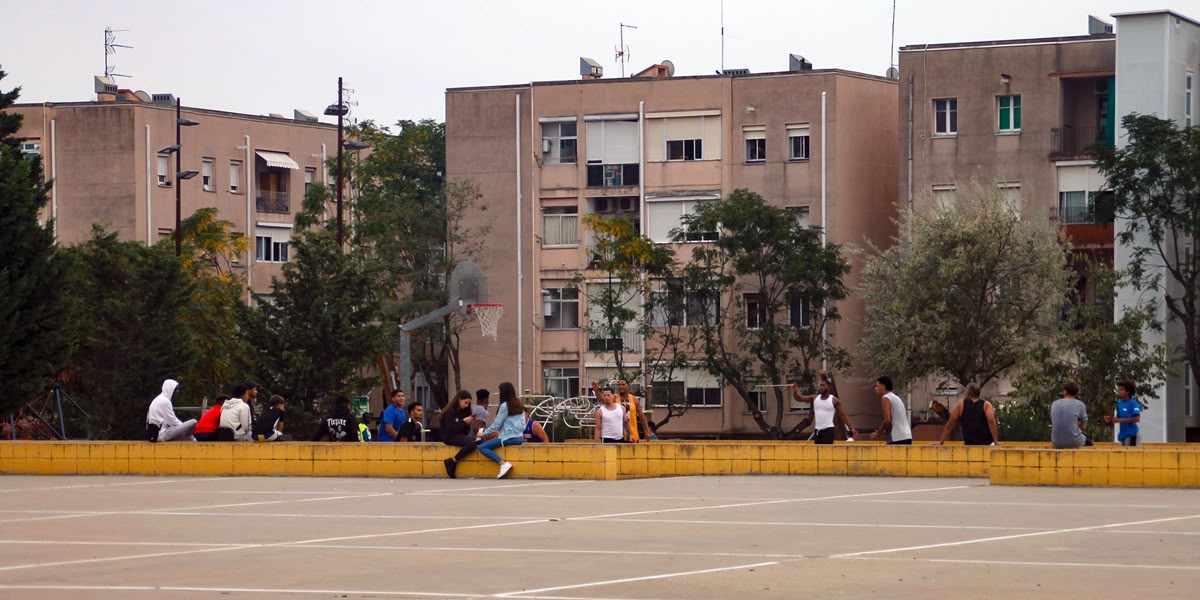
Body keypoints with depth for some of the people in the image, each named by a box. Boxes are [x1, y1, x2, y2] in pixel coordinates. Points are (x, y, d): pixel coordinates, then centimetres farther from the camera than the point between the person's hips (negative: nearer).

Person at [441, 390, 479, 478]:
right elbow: (450, 429, -18)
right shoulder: (450, 411, -9)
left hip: (460, 436, 8)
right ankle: (452, 462, -18)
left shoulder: (463, 411, 14)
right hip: (450, 437, -8)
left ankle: (452, 461, -15)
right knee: (471, 444, -32)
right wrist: (463, 421, -19)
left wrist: (469, 423, -2)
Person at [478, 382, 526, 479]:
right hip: (519, 437, 9)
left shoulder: (505, 406, -9)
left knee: (482, 447, -10)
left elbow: (497, 424, -7)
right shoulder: (519, 404, 13)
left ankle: (503, 464, -21)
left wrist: (484, 433, 7)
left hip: (509, 437, -9)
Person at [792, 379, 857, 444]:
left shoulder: (834, 400, -4)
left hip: (828, 429, -5)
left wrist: (852, 428, -7)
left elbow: (843, 415, -1)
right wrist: (795, 391, -18)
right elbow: (799, 398, 5)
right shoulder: (814, 398, 6)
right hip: (817, 430, 5)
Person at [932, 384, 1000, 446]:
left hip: (969, 445, 1)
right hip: (987, 444, -1)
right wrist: (996, 442, -17)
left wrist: (941, 442, 15)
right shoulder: (986, 405, 5)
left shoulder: (961, 404, 9)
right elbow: (991, 421, -13)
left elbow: (949, 424, 10)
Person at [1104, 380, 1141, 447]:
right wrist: (1110, 419, -2)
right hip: (1122, 434, 8)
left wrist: (1120, 420, -20)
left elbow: (1137, 419, -20)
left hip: (1131, 434, -8)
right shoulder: (1119, 403, 10)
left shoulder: (1133, 403, -11)